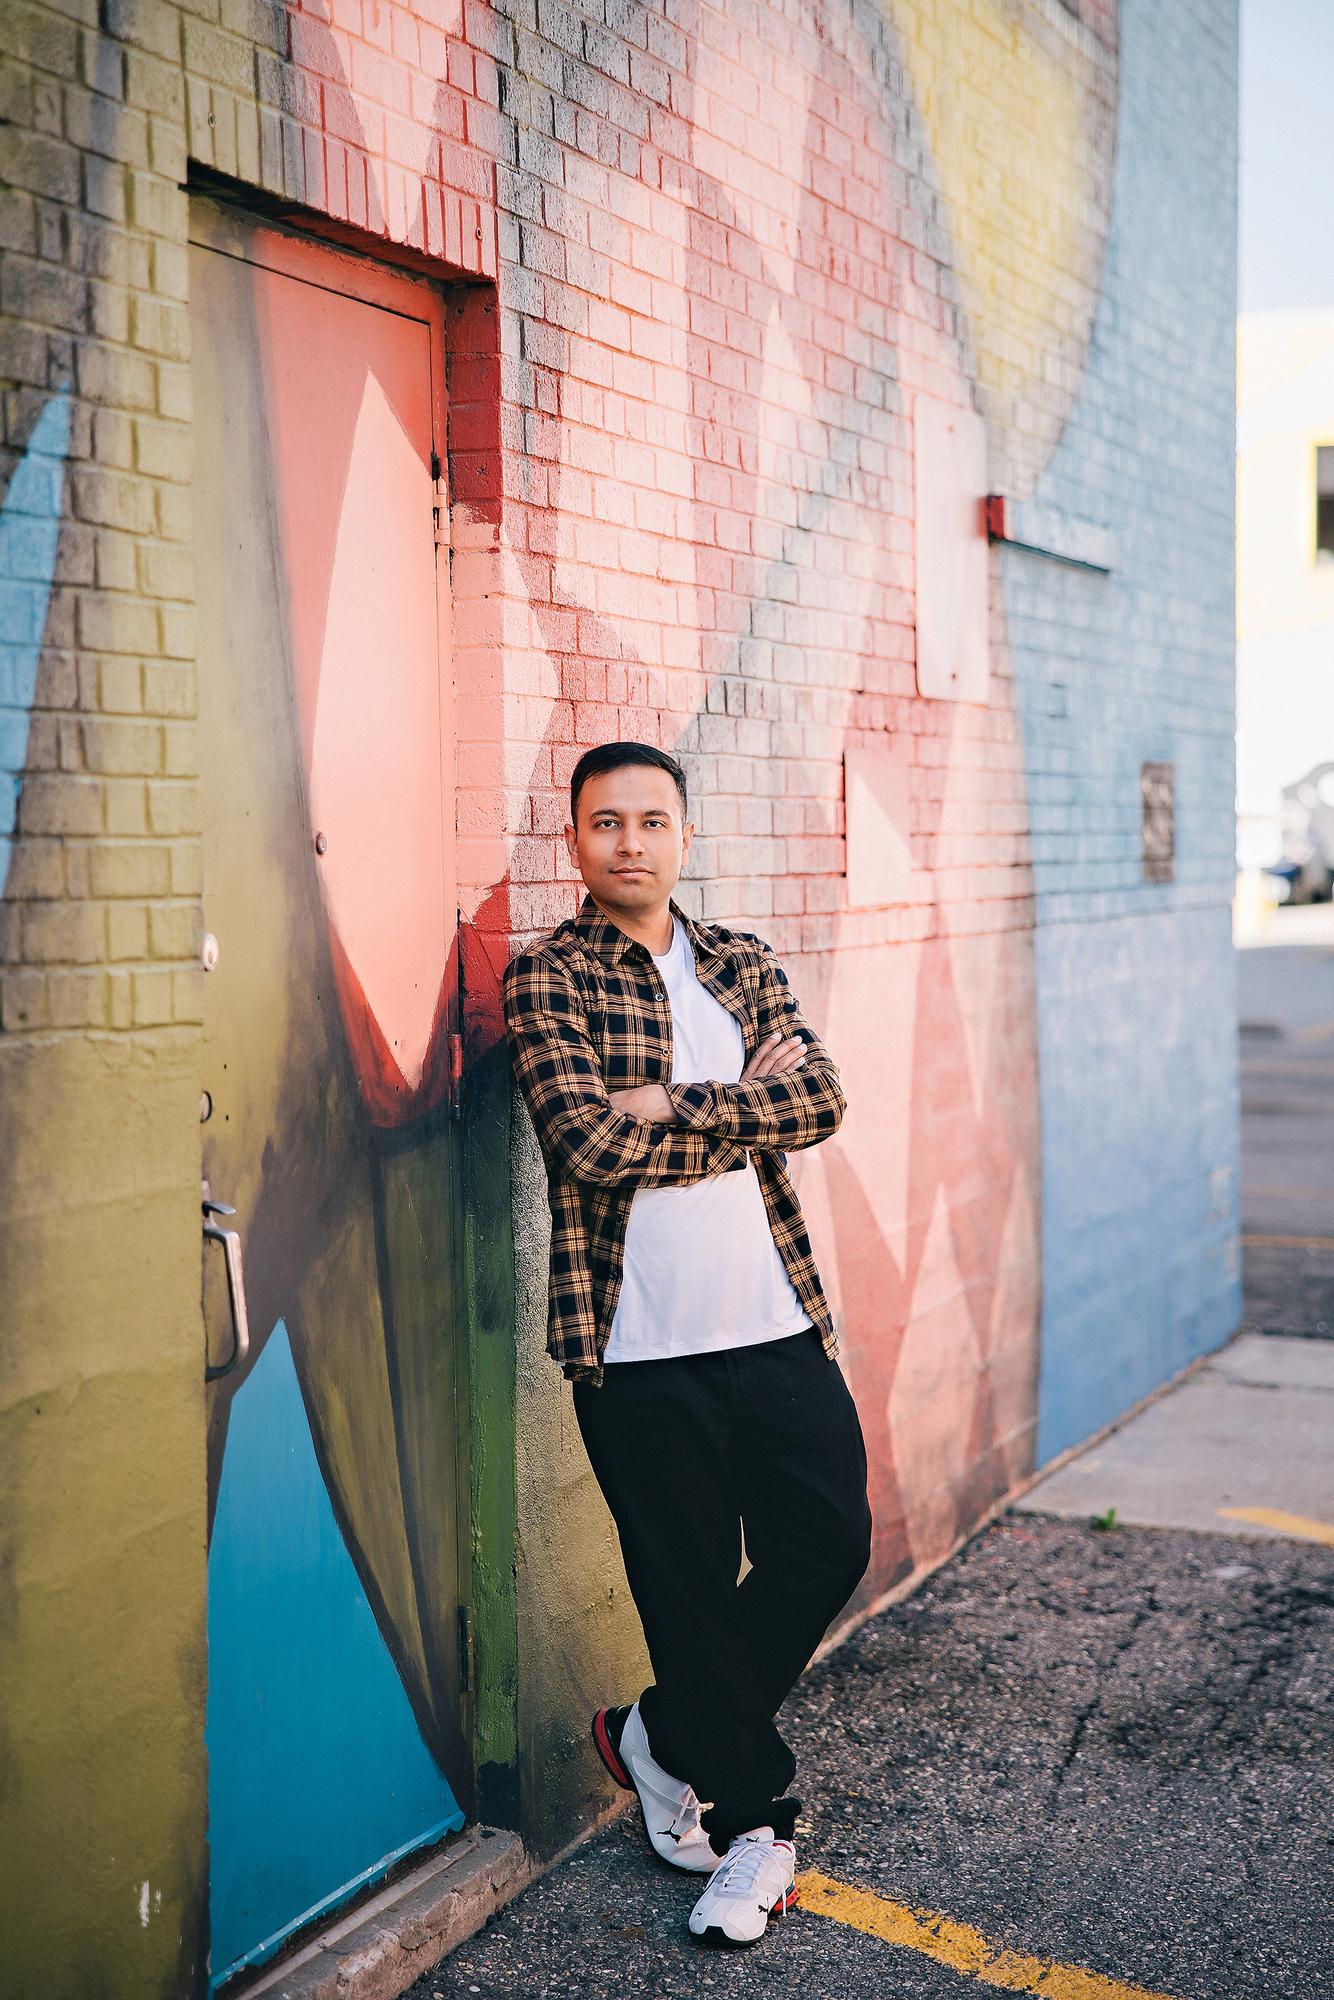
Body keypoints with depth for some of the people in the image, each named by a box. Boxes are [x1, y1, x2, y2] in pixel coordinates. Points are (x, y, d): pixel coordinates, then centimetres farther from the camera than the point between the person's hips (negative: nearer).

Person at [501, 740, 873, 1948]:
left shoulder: (744, 967, 12)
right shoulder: (546, 979, -3)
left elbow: (823, 1098, -3)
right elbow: (588, 1139, -17)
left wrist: (677, 1106, -14)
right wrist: (747, 1103, -9)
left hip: (778, 1324, 4)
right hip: (639, 1347, -4)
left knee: (831, 1544, 5)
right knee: (692, 1586, 6)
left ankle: (664, 1733, 29)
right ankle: (754, 1823, 28)